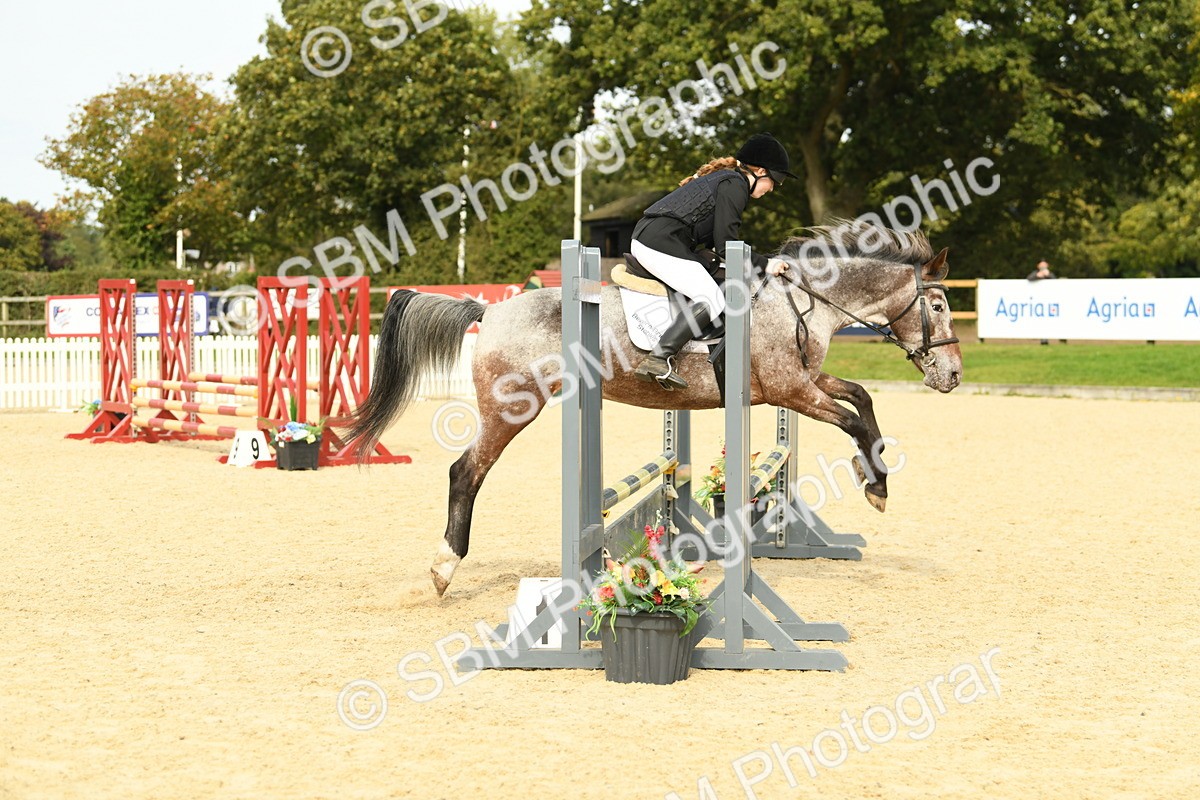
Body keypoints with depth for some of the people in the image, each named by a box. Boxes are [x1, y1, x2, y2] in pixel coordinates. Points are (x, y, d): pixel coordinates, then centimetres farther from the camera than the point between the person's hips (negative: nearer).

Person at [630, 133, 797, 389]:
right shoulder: (735, 185, -6)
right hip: (662, 242, -11)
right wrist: (764, 264, -5)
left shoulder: (721, 178, 26)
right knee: (712, 300, -15)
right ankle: (658, 359, -27)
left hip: (643, 238, 11)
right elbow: (725, 245, -13)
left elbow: (715, 239, 28)